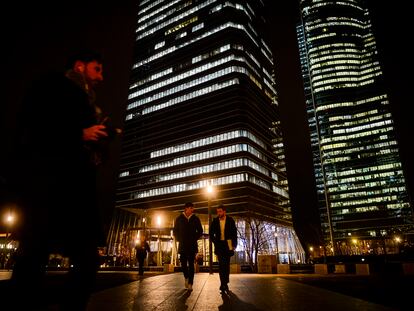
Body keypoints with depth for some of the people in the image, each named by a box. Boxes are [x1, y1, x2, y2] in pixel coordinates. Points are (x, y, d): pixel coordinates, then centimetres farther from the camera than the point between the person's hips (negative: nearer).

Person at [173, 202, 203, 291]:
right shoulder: (179, 219, 5)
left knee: (191, 264, -3)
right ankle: (186, 277, 28)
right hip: (182, 245, 1)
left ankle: (190, 283, 1)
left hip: (192, 245, 0)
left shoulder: (195, 219, 5)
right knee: (183, 263, 0)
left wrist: (194, 239, -1)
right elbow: (175, 231, 11)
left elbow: (200, 231, 10)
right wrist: (179, 239, 0)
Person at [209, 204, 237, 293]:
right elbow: (211, 233, 10)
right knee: (221, 264, -5)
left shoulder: (230, 220, -4)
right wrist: (215, 242, 1)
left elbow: (234, 233, -1)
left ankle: (225, 283, 18)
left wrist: (234, 244, -6)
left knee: (227, 264, 6)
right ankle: (223, 284, -2)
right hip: (219, 245, 0)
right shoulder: (215, 221, 0)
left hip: (228, 244, 0)